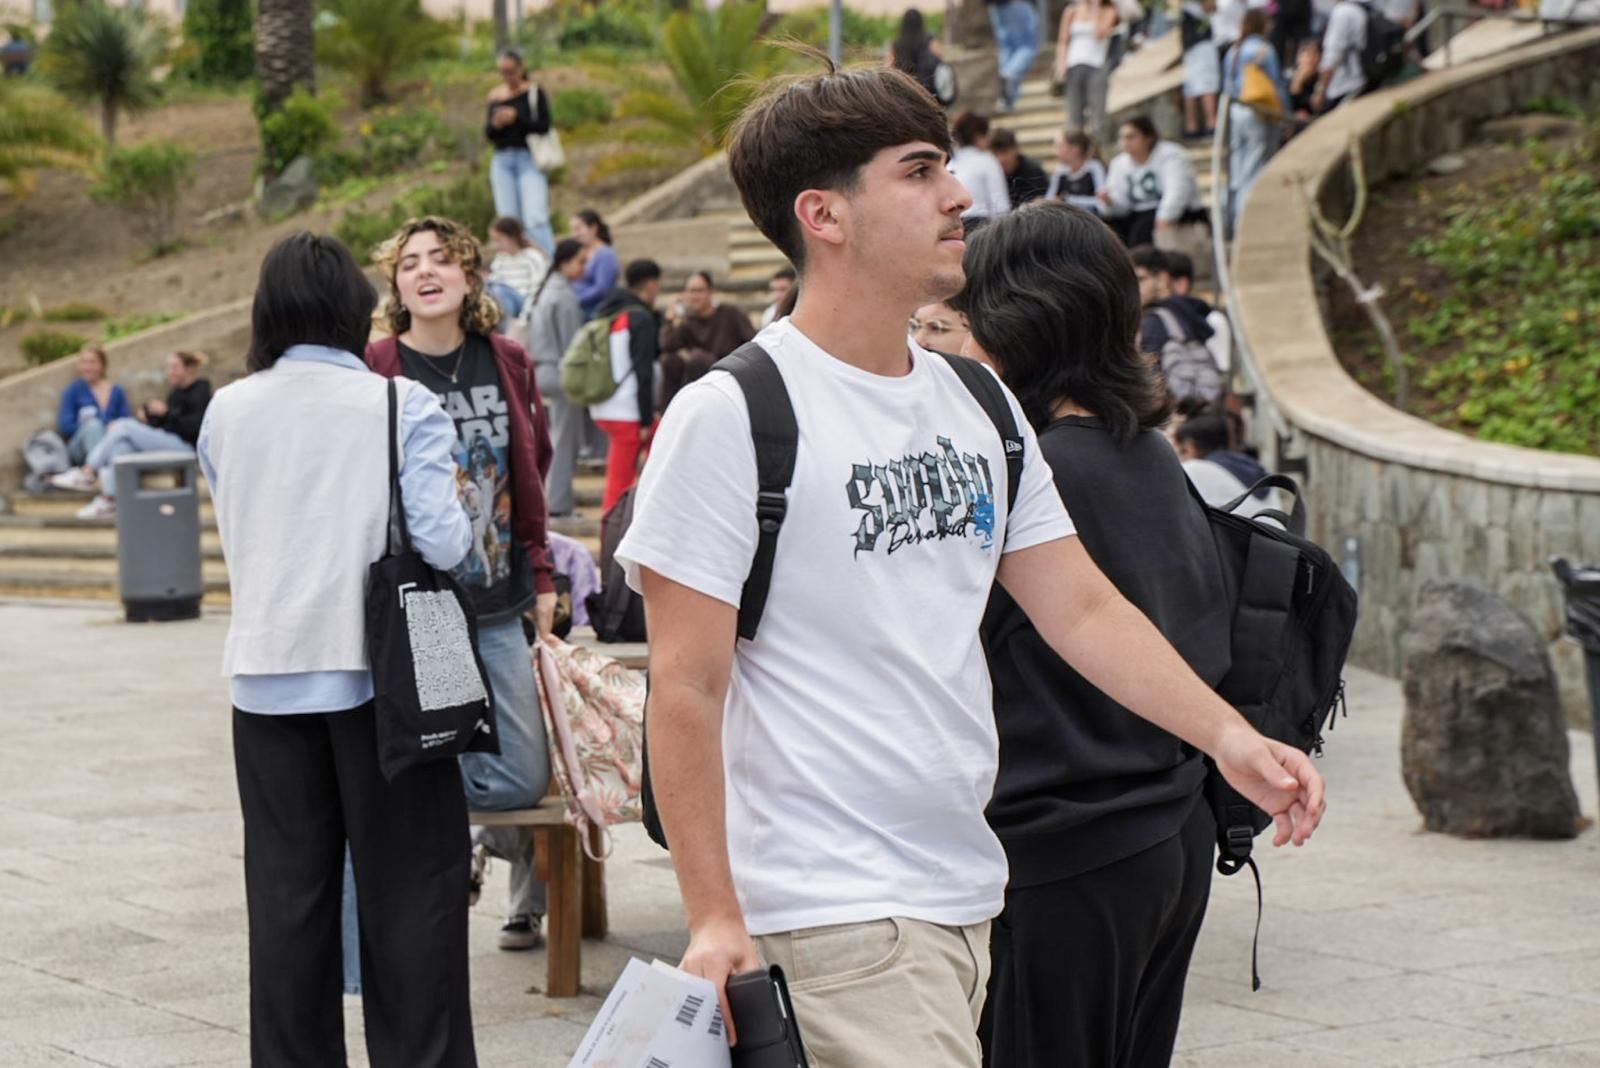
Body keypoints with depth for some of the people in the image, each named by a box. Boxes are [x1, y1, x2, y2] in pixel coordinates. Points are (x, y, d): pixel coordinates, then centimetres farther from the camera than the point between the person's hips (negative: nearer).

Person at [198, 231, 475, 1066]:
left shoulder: (227, 412, 2)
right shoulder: (402, 406, -8)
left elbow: (233, 536, 10)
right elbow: (442, 541, -13)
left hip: (267, 674, 3)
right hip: (379, 669, -3)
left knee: (287, 889, 10)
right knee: (408, 888, 5)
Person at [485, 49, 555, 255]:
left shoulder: (534, 93, -1)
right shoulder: (495, 96, 12)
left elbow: (544, 126, -9)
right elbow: (488, 134, 12)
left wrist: (517, 118, -21)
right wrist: (494, 125, -10)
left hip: (529, 160, -5)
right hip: (502, 162, 5)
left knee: (535, 219, -15)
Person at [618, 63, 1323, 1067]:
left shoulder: (979, 407, 12)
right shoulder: (731, 416, -10)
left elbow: (1082, 609, 11)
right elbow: (686, 692, -11)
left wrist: (1229, 735, -3)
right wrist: (715, 919, -14)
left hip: (968, 890, 7)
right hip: (832, 908, -7)